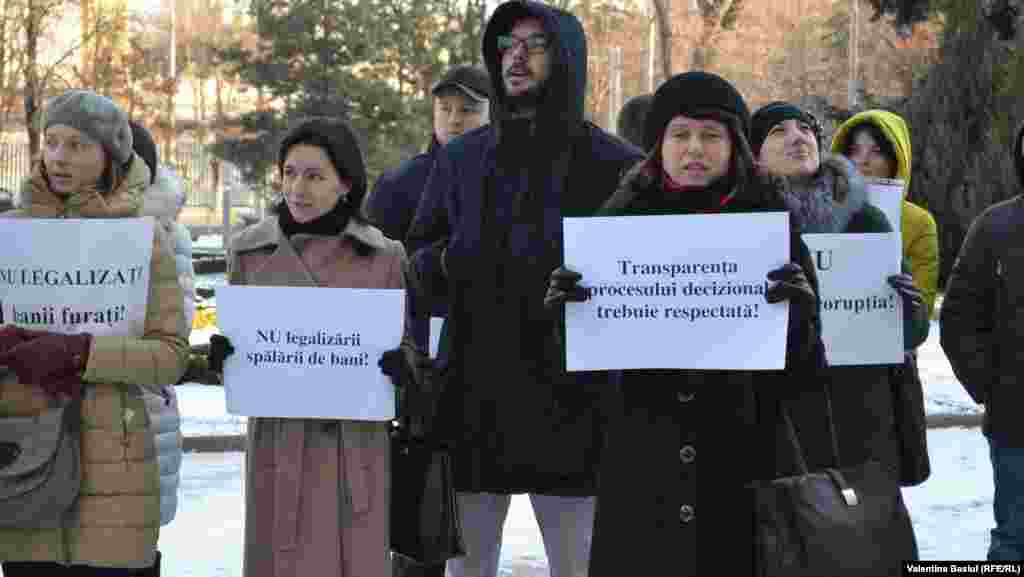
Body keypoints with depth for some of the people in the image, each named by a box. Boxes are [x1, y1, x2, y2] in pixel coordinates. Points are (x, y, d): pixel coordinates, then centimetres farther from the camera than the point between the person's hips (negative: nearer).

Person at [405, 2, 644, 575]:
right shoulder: (461, 158, 12)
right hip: (471, 394, 3)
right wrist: (448, 260, -7)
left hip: (566, 400, -3)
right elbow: (417, 259, 16)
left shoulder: (612, 163, 1)